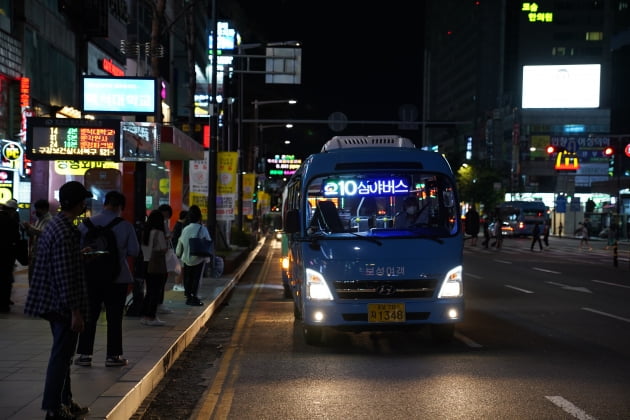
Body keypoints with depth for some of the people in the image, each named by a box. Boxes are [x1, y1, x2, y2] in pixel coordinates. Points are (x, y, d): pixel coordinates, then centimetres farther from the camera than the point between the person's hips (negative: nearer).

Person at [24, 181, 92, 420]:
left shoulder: (56, 225, 11)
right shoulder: (65, 232, -21)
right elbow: (65, 276, -23)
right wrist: (75, 311, -22)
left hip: (55, 302, 10)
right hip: (64, 304, -10)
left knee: (63, 354, 17)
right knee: (61, 356, -3)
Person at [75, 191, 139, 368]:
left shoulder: (87, 223, -4)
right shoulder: (126, 226, -8)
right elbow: (134, 251, -5)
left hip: (92, 277, 2)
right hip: (117, 278, -2)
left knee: (90, 316, 10)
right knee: (114, 317, 7)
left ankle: (84, 354, 11)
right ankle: (113, 355, 10)